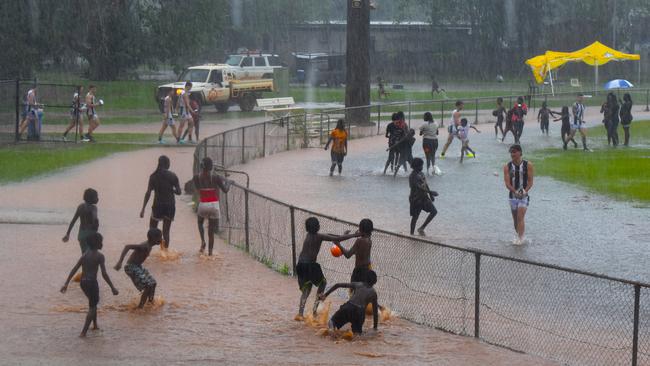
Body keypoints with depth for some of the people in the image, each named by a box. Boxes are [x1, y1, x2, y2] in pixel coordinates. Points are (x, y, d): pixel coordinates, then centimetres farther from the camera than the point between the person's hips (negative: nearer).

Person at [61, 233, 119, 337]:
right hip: (92, 282, -7)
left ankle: (95, 324, 43)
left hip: (83, 282, 7)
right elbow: (104, 274, -16)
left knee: (93, 302, 29)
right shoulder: (99, 256, -11)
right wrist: (112, 287, -12)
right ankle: (84, 332, -7)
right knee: (92, 307, 2)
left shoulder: (85, 254, 8)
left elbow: (74, 269, 5)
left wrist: (66, 284, 7)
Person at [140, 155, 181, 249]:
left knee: (152, 230, 11)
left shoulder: (153, 176, -5)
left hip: (158, 206, -1)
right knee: (166, 231, 7)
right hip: (170, 206, 1)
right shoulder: (173, 176, -3)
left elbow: (148, 193, -8)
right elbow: (178, 192, -2)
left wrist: (143, 209, -6)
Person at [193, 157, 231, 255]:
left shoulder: (196, 178, -5)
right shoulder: (215, 178, -10)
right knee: (211, 231, 8)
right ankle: (210, 252, 6)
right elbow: (225, 190, -7)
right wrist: (227, 182, 14)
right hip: (214, 205, -1)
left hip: (202, 205, 1)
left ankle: (203, 241, 10)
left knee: (200, 222, 30)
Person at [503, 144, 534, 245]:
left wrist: (525, 191, -21)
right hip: (512, 195, 3)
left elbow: (530, 181, -5)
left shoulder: (528, 165, -5)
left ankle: (520, 238, -14)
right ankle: (519, 236, 26)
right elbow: (507, 183, -8)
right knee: (515, 218, 10)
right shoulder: (507, 167, -1)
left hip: (524, 195, -3)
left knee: (520, 217, -14)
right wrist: (515, 191, -24)